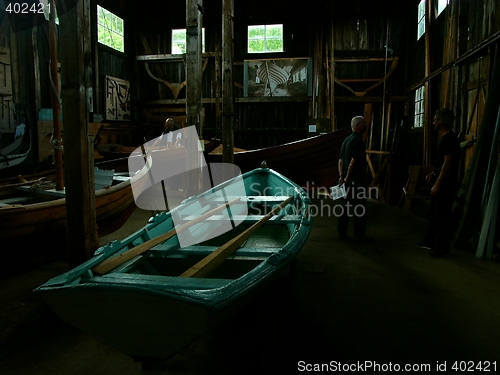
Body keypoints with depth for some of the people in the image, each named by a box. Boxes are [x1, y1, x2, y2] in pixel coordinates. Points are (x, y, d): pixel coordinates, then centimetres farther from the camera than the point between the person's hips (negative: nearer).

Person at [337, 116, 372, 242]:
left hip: (348, 180, 9)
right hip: (356, 180, -9)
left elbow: (340, 161, 14)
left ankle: (342, 232, 17)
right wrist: (347, 178, -14)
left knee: (345, 206, 12)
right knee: (360, 207, -1)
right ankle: (360, 234, 5)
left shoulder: (346, 140, 15)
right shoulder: (358, 141, -14)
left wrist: (342, 176, 11)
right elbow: (353, 162, -20)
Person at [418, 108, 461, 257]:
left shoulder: (450, 139, -18)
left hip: (445, 185, -11)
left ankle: (443, 247, 6)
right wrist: (434, 173, 16)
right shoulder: (446, 138, 14)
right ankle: (430, 241, 30)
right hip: (441, 184, 11)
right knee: (434, 212, 18)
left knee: (442, 216, -3)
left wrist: (437, 184, -23)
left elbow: (448, 163, -23)